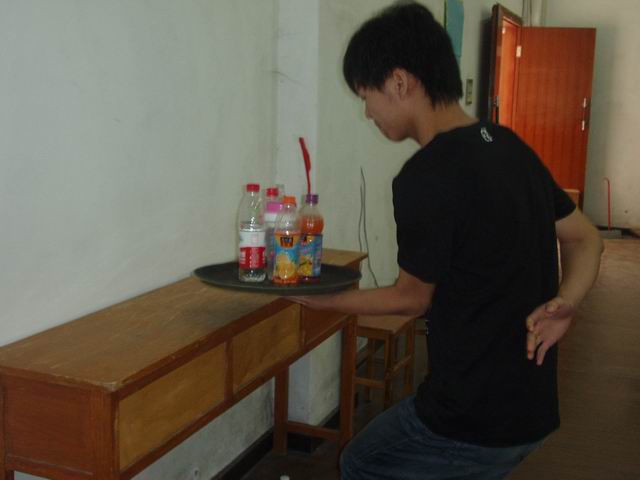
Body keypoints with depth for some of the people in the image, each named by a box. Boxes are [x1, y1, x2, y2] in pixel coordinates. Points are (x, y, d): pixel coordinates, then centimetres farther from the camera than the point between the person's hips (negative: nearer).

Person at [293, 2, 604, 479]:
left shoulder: (426, 177, -23)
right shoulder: (510, 147, 3)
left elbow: (413, 297, -10)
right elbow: (586, 240, 11)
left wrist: (318, 299, 3)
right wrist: (562, 306, -6)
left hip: (474, 421, -7)